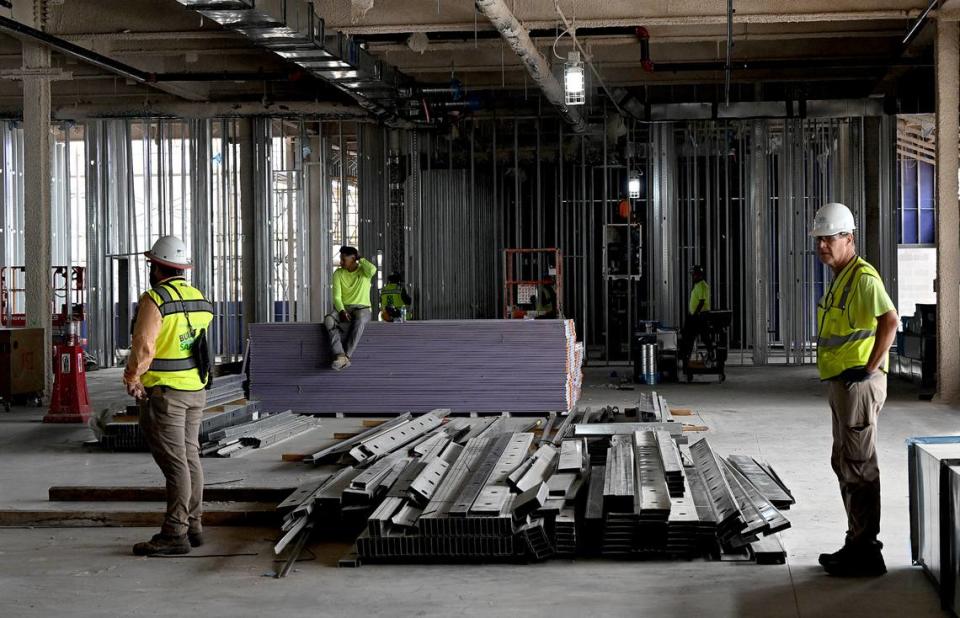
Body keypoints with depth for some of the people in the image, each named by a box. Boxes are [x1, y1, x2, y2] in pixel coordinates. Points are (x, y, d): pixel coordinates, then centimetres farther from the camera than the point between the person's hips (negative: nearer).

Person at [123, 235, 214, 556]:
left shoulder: (155, 299, -15)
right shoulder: (200, 300, 9)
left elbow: (143, 348, -21)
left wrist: (132, 379, -4)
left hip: (164, 391, -8)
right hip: (196, 389, 8)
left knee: (174, 461, -6)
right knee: (190, 457, 13)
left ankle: (175, 534, -3)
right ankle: (192, 526, 20)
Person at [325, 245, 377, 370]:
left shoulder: (364, 271, 2)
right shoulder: (338, 273, 7)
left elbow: (372, 270, -25)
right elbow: (337, 296, -2)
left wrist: (360, 259, -7)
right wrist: (341, 311, -21)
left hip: (362, 308, -2)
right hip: (343, 308, 2)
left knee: (360, 320, -40)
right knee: (328, 320, -33)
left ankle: (346, 356, -39)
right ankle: (340, 356, -42)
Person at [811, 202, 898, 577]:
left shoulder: (863, 277, -15)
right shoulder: (839, 278, 17)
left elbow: (890, 321, -28)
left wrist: (869, 367, -22)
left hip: (858, 383, -11)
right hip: (841, 383, 11)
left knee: (858, 467, -6)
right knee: (844, 464, 16)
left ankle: (865, 553, -1)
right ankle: (858, 542, 25)